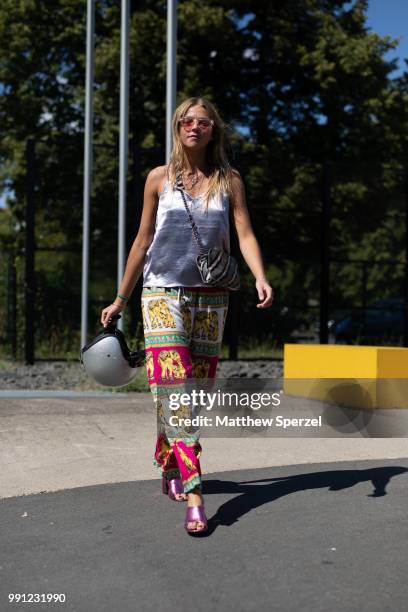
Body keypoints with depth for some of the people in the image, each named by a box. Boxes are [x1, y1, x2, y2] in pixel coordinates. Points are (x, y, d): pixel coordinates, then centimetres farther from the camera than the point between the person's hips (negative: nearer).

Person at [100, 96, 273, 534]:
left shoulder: (229, 181, 7)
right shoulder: (160, 178, 6)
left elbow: (245, 234, -1)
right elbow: (143, 241, 9)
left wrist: (260, 277, -20)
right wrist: (120, 299, 11)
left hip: (210, 297, 2)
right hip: (163, 293, -2)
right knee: (173, 387, -15)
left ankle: (168, 463, 31)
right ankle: (193, 496, -20)